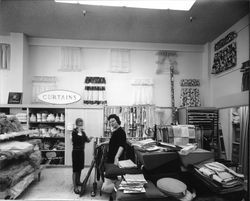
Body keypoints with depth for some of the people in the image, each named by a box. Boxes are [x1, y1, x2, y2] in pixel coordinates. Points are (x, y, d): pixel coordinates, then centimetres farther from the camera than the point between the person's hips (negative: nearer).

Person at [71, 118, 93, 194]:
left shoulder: (83, 132, 7)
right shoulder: (74, 132, -13)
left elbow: (86, 140, 7)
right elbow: (76, 141, -25)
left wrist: (89, 139, -13)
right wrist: (79, 133, -27)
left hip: (81, 151, 7)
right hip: (76, 151, -7)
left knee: (80, 168, 19)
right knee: (75, 169, -3)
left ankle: (78, 181, 36)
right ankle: (75, 187, 2)